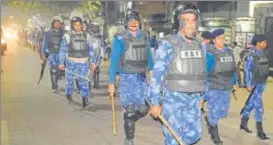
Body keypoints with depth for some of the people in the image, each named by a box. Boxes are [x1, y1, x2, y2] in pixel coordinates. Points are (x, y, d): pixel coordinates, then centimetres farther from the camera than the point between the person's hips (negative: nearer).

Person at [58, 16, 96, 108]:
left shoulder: (86, 36, 8)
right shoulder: (67, 36, -1)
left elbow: (91, 50, 11)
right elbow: (63, 50, -1)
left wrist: (92, 62, 9)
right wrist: (61, 63, -5)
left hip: (84, 62, 1)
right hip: (71, 62, -1)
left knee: (84, 81, -5)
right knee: (70, 80, 9)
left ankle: (85, 99, -2)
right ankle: (69, 94, 33)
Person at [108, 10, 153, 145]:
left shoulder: (145, 36, 5)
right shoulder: (120, 38, -8)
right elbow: (114, 61, -7)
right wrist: (111, 83, -9)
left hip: (142, 78, 4)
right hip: (127, 78, -4)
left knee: (143, 109, 3)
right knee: (130, 110, -4)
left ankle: (129, 121, 34)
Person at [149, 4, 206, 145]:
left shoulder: (199, 45, 7)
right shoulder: (168, 44, -13)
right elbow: (157, 74, -14)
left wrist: (202, 96, 17)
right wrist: (155, 102, -15)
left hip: (193, 99, 6)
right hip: (173, 97, -6)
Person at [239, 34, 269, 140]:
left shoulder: (263, 53, 8)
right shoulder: (251, 55, -16)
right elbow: (247, 70, -16)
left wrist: (264, 82, 16)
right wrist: (248, 84, -18)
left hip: (262, 83, 8)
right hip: (254, 84, -8)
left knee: (251, 104, 16)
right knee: (258, 107, -8)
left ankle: (243, 123, 28)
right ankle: (260, 131, -2)